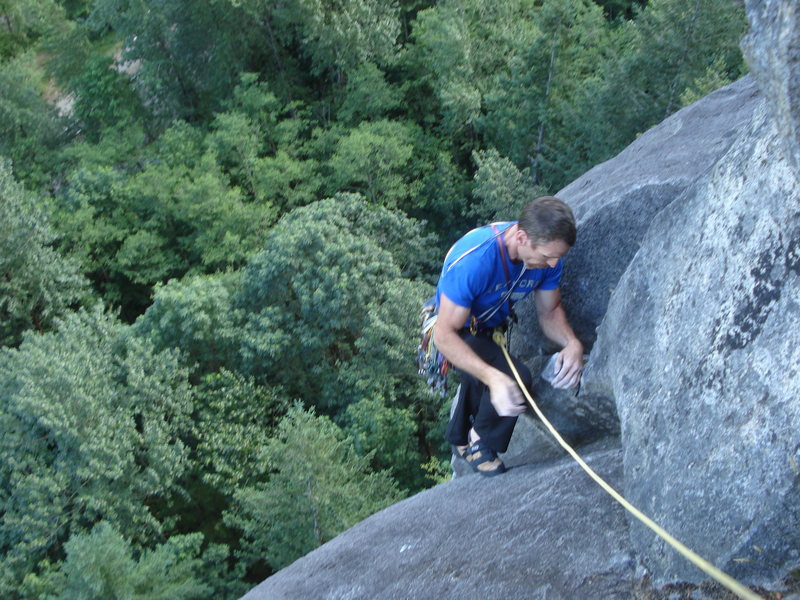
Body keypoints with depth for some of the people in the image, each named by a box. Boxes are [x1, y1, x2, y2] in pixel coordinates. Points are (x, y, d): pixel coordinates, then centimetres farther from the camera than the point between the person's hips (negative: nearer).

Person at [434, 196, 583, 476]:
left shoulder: (548, 254, -22)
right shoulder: (473, 260, -41)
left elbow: (549, 311, -5)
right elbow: (445, 334, -37)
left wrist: (572, 343, -28)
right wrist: (493, 377, -50)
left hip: (492, 331, 7)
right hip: (457, 334, -6)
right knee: (516, 378, -28)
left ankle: (460, 440, 58)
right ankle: (481, 442, 0)